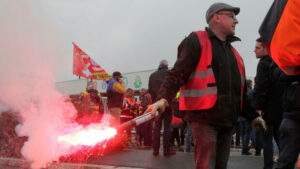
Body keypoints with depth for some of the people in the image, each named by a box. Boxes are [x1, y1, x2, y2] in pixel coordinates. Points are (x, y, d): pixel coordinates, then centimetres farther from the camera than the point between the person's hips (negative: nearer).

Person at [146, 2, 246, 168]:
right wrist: (163, 99, -27)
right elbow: (177, 74, -12)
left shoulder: (233, 52, 22)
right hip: (205, 118, -8)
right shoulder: (197, 41, -2)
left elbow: (241, 89, 29)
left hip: (227, 120, 8)